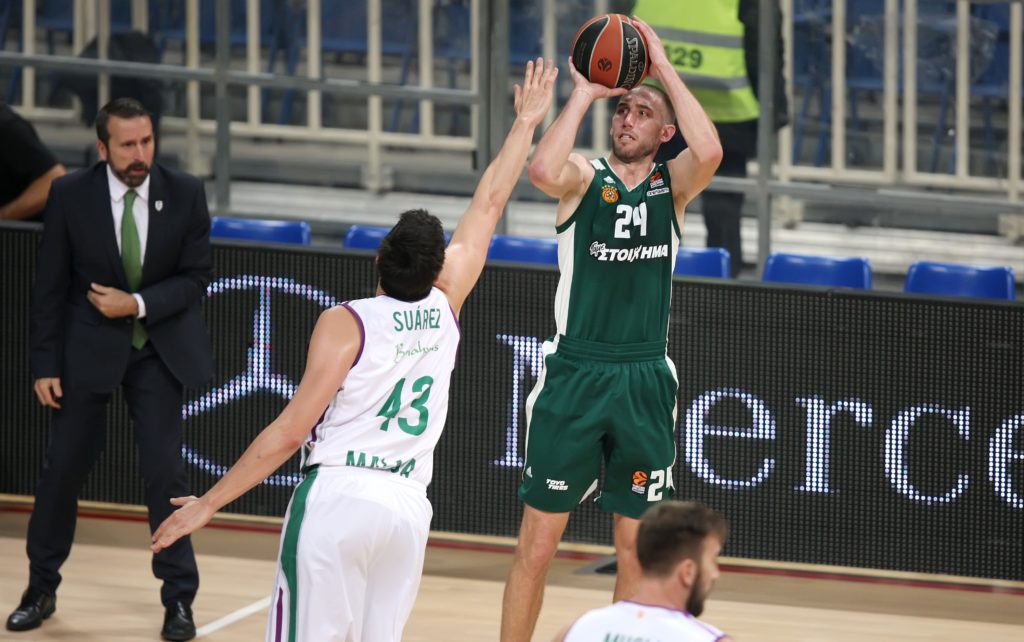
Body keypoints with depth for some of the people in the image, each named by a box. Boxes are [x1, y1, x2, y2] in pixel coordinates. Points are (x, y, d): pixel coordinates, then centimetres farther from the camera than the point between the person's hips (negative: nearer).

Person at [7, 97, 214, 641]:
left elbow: (197, 276, -4)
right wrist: (45, 365, -5)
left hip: (159, 347, 0)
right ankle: (41, 589, 21)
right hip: (88, 348, 0)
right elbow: (49, 286, -4)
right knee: (63, 467, 5)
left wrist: (138, 305, -18)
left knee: (165, 471, -4)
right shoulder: (70, 195, -10)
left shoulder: (185, 193, -8)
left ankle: (179, 598, 6)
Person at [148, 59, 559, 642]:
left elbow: (292, 431, -7)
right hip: (408, 506, 5)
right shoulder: (445, 309, 7)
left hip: (339, 497, -5)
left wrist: (209, 503, -3)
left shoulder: (346, 325, -5)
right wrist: (526, 124, 30)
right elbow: (489, 205, 19)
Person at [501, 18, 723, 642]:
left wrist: (662, 66, -12)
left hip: (645, 381, 2)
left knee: (637, 549, 8)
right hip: (574, 375, -2)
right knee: (537, 544, 0)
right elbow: (545, 171, -24)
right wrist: (583, 93, -14)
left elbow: (710, 152, -17)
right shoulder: (586, 176, 1)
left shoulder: (673, 183, 6)